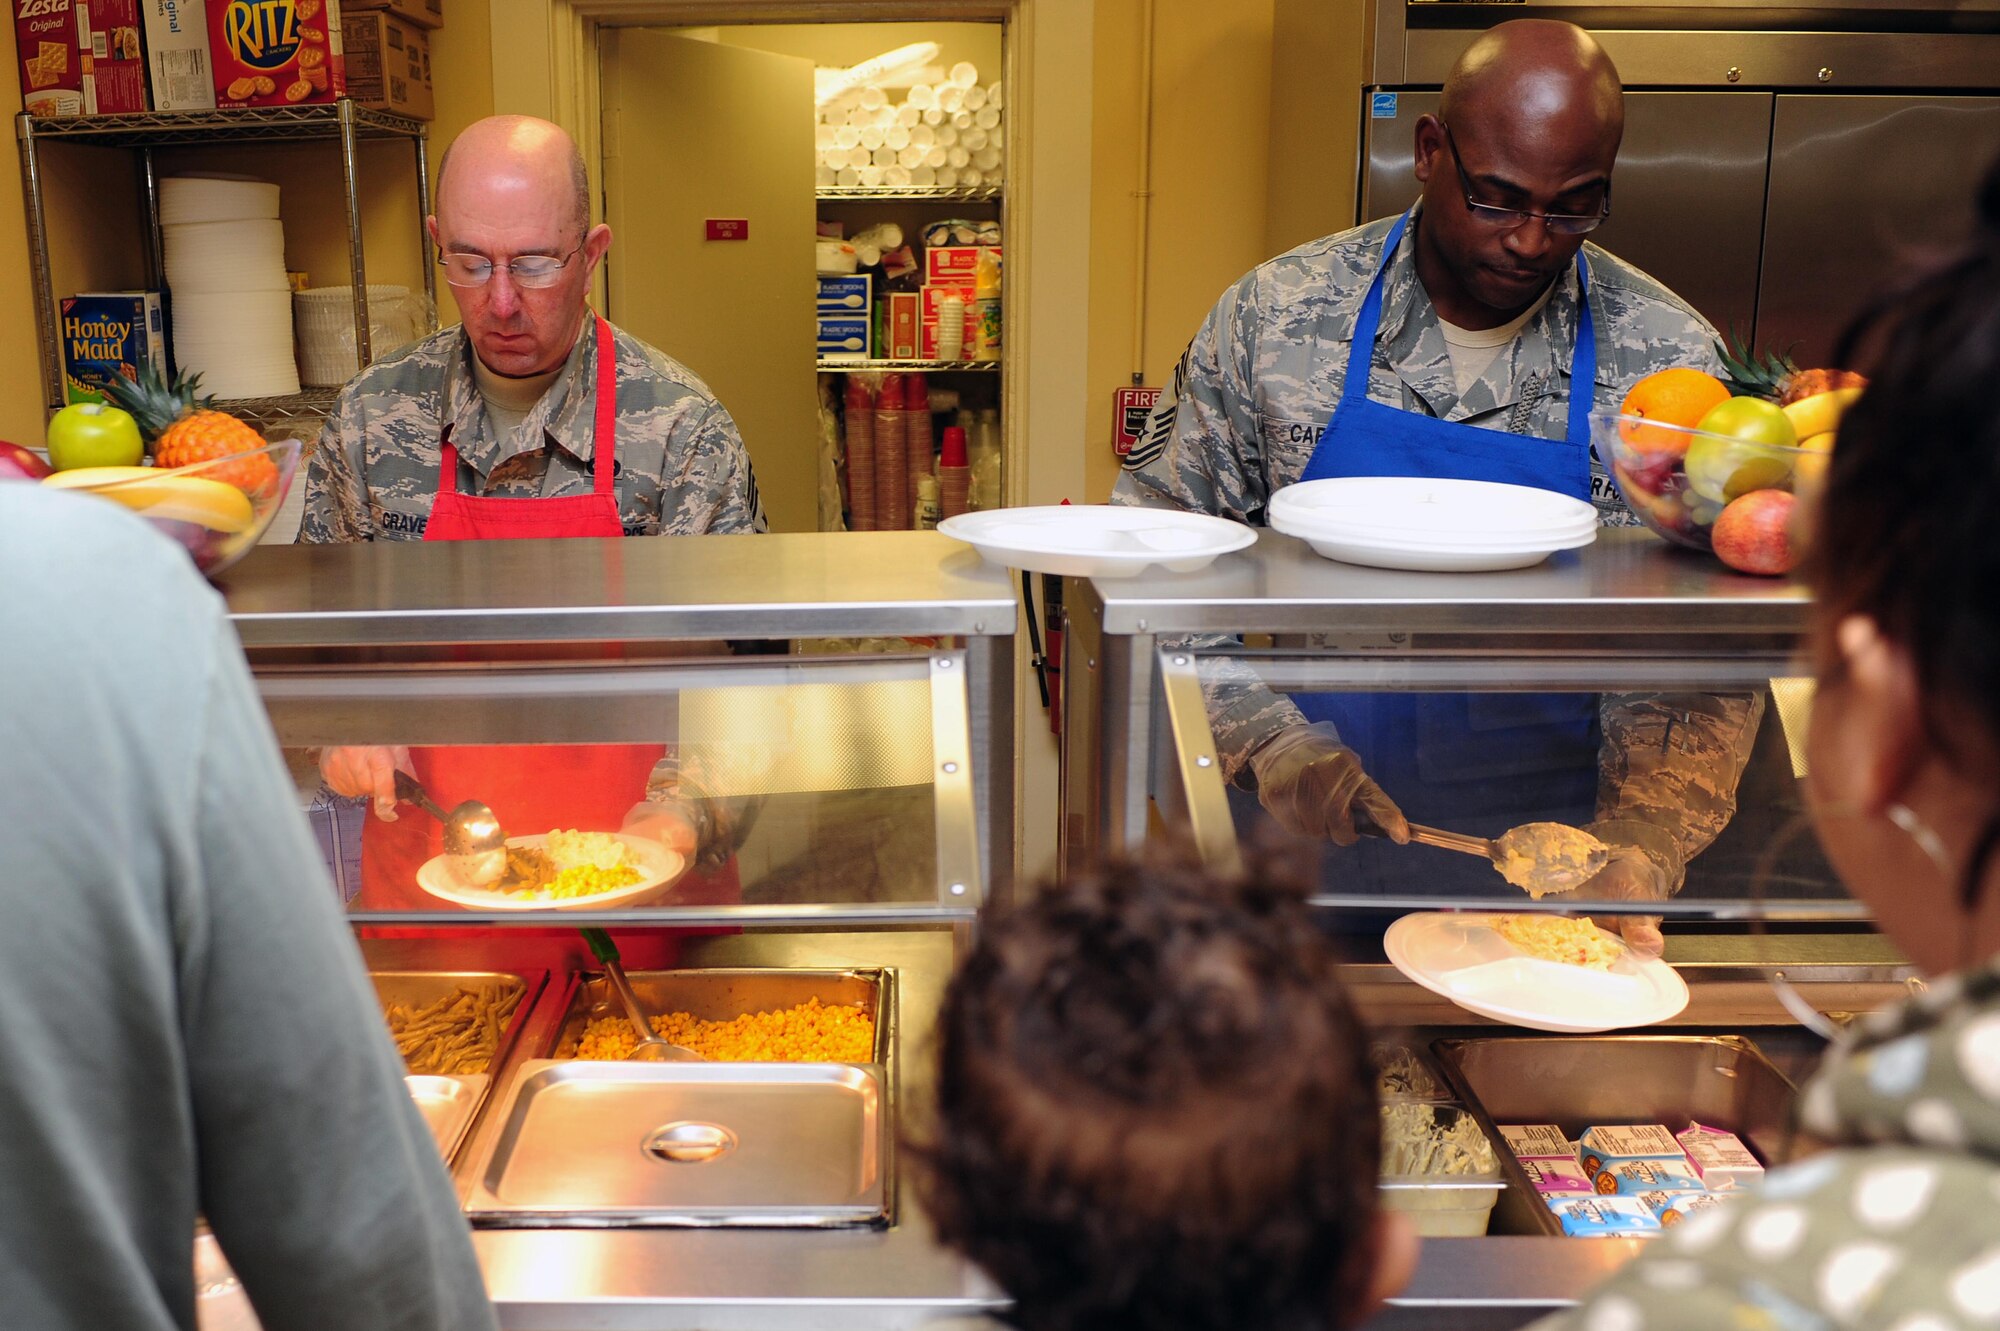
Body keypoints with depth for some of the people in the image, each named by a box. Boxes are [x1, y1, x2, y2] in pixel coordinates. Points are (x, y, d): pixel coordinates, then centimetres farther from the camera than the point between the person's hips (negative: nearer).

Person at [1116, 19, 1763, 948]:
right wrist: (1269, 742, -11)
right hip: (1303, 840, 0)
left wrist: (1636, 852, -13)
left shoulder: (1669, 364, 0)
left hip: (1547, 864, 1)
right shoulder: (1273, 315, -2)